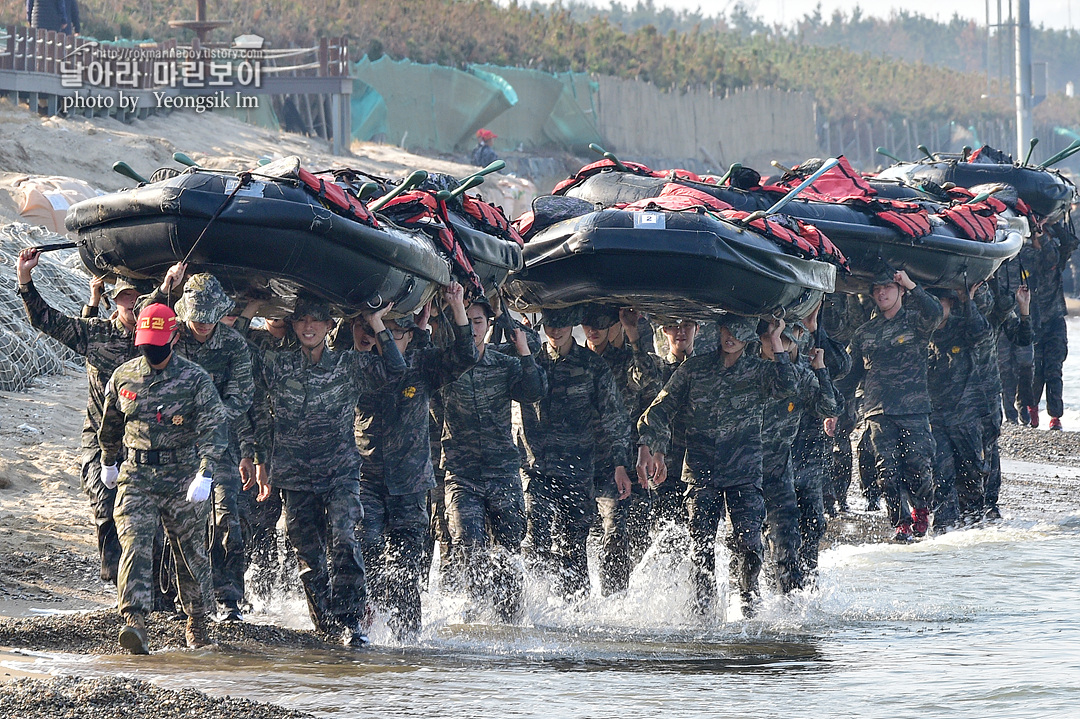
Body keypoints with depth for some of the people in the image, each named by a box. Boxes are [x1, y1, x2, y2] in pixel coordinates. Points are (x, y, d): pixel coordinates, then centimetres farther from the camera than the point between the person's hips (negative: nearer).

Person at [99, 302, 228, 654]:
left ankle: (197, 618, 31)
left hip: (182, 478, -1)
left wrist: (205, 474, -27)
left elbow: (214, 428, -14)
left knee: (190, 553, 9)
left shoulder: (195, 379, -7)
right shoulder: (123, 377, 4)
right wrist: (108, 461, 32)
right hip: (136, 477, 1)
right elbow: (110, 423, 22)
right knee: (135, 545, -17)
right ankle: (134, 622, -28)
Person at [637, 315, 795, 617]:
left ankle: (749, 605, 6)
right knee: (701, 546, -5)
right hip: (701, 473, 1)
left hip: (745, 473, -1)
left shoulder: (759, 371, 6)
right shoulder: (693, 369, 8)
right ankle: (702, 610, 4)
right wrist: (647, 447, -5)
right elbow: (661, 410, 9)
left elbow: (786, 387, -15)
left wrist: (776, 343, -15)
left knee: (747, 545, -11)